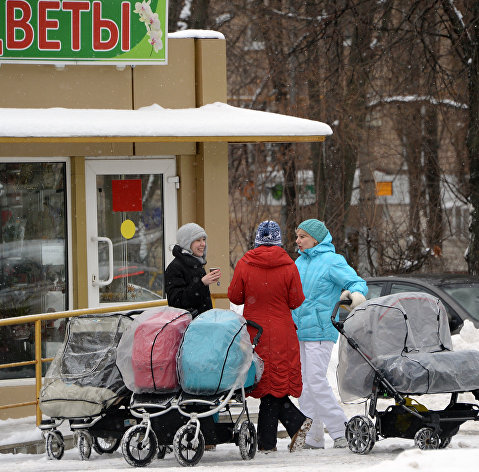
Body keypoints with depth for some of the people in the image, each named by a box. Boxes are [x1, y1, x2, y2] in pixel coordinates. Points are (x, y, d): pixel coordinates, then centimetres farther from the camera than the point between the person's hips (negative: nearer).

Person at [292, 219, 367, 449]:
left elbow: (357, 282, -12)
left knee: (316, 381, -14)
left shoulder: (331, 261, -7)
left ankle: (340, 429, -7)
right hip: (299, 331, 8)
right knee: (304, 384, 7)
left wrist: (355, 293, -33)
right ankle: (313, 437, 10)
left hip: (320, 331, -8)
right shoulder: (300, 262, 16)